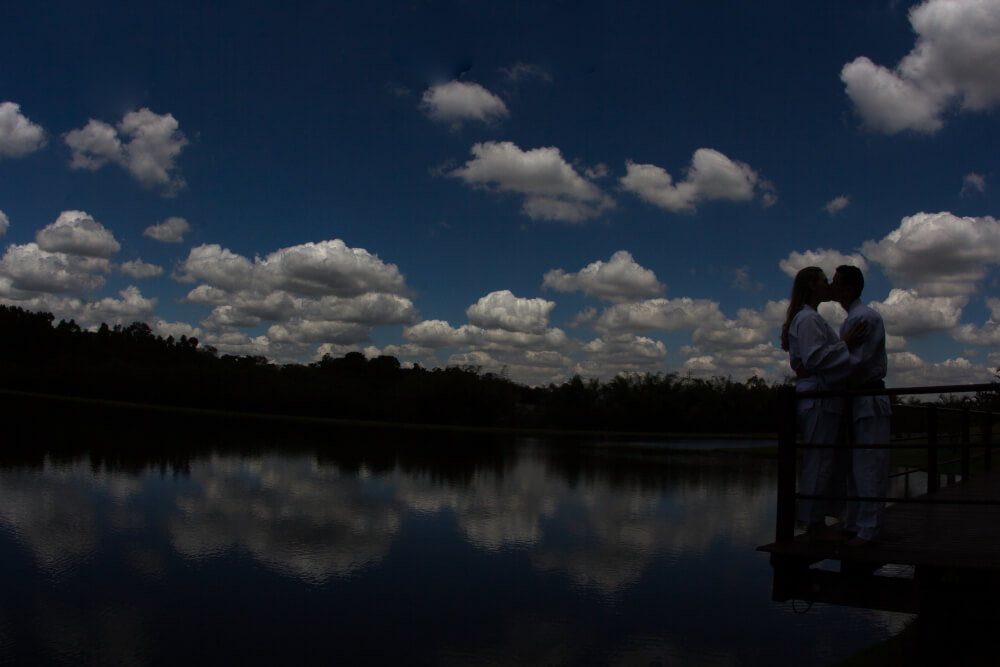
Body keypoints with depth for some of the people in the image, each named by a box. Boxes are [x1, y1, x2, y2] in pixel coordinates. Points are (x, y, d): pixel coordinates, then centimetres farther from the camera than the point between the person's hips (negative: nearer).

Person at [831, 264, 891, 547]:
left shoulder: (867, 318, -12)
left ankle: (867, 530, -5)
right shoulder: (849, 321, 18)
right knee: (853, 468, 12)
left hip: (869, 402, -10)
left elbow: (858, 362, -18)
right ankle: (854, 525, 19)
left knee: (868, 467, -8)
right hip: (855, 401, 10)